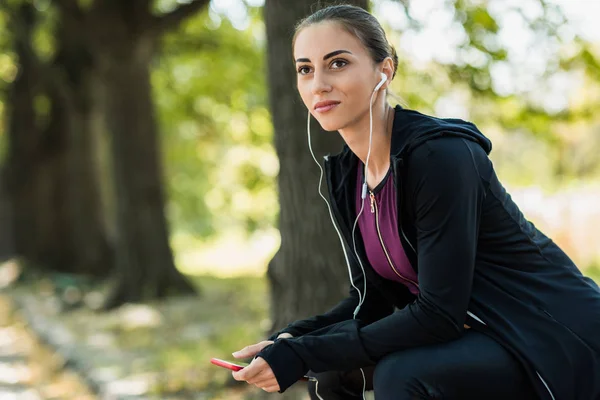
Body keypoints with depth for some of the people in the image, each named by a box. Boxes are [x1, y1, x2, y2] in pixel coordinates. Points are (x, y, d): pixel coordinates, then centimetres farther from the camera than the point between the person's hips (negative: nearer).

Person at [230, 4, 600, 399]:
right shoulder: (346, 174, 1)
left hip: (558, 341, -8)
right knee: (332, 365, -2)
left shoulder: (440, 154, -24)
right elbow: (373, 296, 5)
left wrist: (302, 356, -26)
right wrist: (292, 340, -13)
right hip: (473, 333, 8)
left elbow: (440, 314, -26)